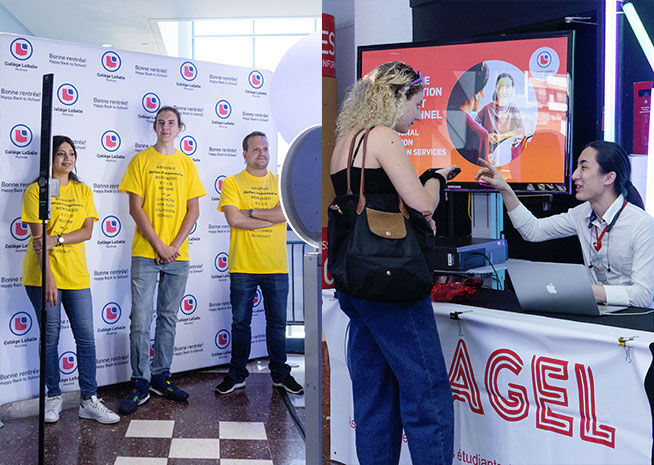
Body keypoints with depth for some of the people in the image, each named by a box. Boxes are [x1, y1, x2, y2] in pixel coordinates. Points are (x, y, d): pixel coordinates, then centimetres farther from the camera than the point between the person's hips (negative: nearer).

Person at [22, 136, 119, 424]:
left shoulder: (83, 191, 12)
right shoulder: (36, 190, -1)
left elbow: (88, 231, 2)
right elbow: (39, 237, -9)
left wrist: (57, 240, -15)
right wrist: (48, 278, -16)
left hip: (76, 274, 3)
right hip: (43, 275, -3)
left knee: (86, 337, 1)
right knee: (50, 338, 4)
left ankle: (89, 401, 8)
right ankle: (54, 397, 19)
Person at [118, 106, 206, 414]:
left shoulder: (186, 164, 11)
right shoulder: (141, 160, 4)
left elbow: (193, 210, 6)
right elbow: (135, 208, -2)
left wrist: (175, 245, -7)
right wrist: (159, 245, -10)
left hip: (177, 254, 3)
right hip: (145, 253, -2)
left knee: (168, 318, 9)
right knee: (140, 320, -4)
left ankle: (161, 377, 20)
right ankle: (140, 384, 5)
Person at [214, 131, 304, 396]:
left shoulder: (280, 183, 9)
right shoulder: (232, 183, 2)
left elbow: (285, 212, -8)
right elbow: (233, 219, -13)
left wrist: (251, 212, -11)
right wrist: (271, 218, -10)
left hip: (276, 266, 2)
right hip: (242, 265, -2)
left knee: (277, 322, 9)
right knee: (240, 322, 7)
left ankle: (280, 374, 23)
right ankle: (237, 375, 21)